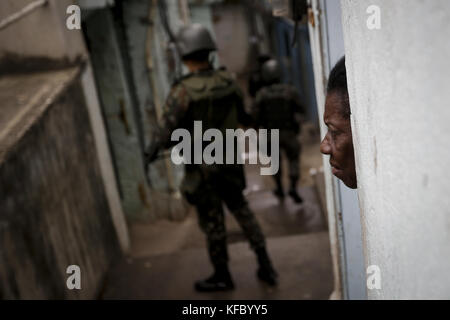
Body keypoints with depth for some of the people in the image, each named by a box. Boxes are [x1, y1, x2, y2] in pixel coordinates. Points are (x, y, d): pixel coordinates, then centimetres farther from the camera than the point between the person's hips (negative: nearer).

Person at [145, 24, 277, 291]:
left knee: (212, 221, 11)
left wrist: (154, 148, 0)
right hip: (230, 162, 5)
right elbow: (242, 117, 8)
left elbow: (169, 132, -20)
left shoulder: (183, 91, -23)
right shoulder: (228, 81, -6)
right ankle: (266, 266, 24)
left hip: (202, 168, -5)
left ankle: (222, 276, 28)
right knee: (241, 210, 21)